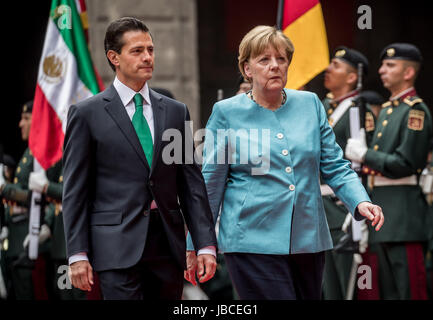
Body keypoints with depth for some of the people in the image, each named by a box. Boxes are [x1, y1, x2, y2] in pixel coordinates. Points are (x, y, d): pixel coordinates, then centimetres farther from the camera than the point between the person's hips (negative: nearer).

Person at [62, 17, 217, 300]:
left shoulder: (176, 111, 12)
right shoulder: (87, 114, 2)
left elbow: (191, 183, 11)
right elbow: (75, 190, 0)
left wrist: (206, 244, 3)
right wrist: (78, 254, -7)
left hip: (168, 244, 4)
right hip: (118, 245, -4)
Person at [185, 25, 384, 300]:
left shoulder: (310, 104, 9)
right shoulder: (227, 113, 0)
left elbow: (335, 167, 10)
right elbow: (211, 184, 4)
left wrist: (361, 202, -9)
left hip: (308, 241, 4)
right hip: (252, 243, -4)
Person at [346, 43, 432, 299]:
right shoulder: (387, 110, 19)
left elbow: (404, 165, -18)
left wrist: (364, 155, -10)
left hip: (403, 212, -10)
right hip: (382, 211, 10)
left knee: (409, 288, -9)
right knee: (388, 290, 12)